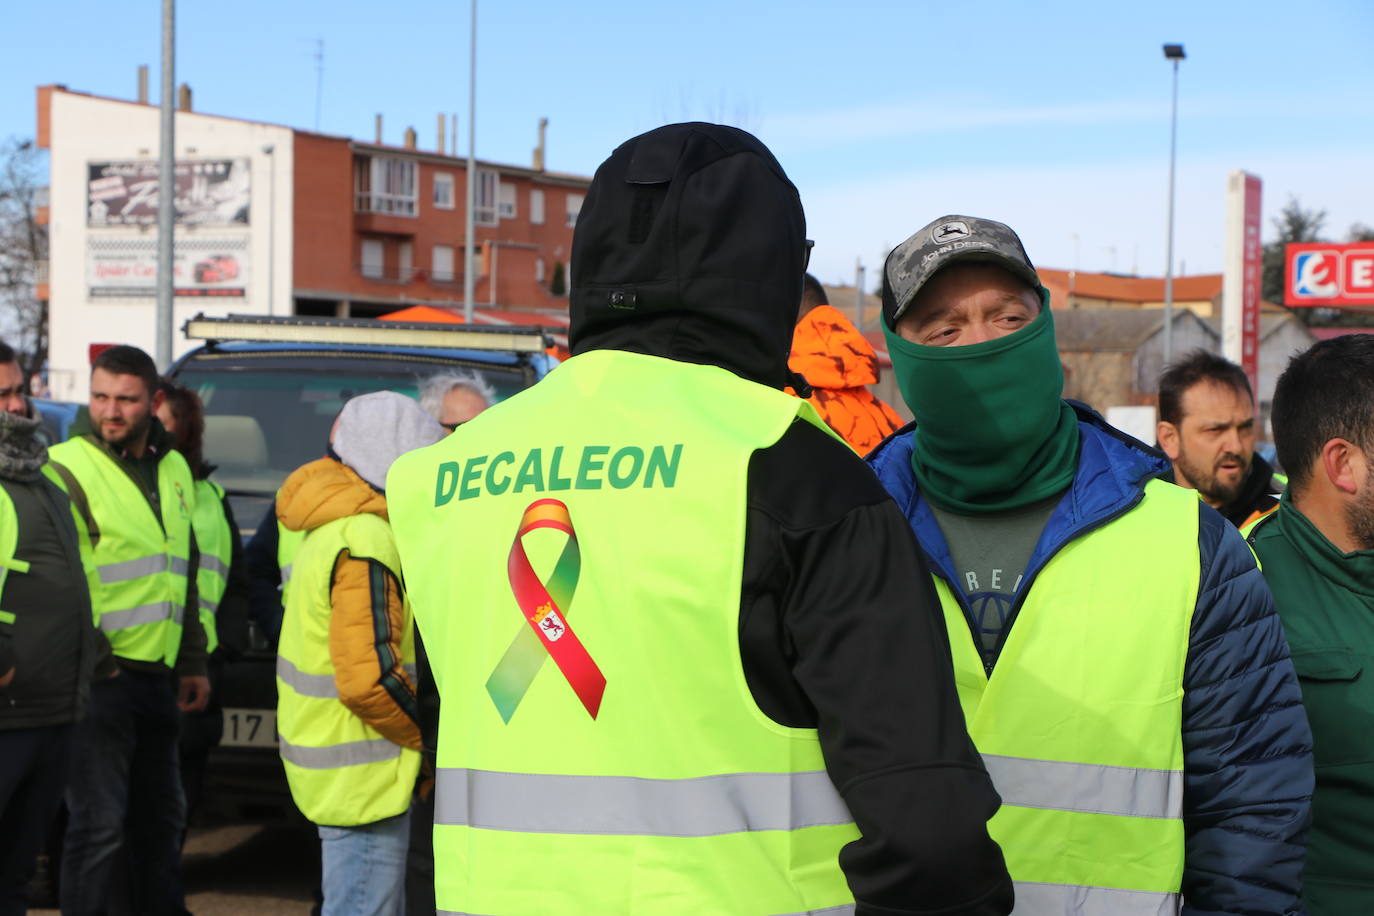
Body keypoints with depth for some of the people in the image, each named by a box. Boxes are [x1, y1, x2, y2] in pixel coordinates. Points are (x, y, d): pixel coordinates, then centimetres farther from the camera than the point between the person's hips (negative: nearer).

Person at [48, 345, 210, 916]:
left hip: (156, 674, 7)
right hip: (98, 675, -7)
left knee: (162, 816, 17)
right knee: (99, 825, -7)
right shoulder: (67, 468, -11)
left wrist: (192, 663, 20)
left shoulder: (173, 469, 13)